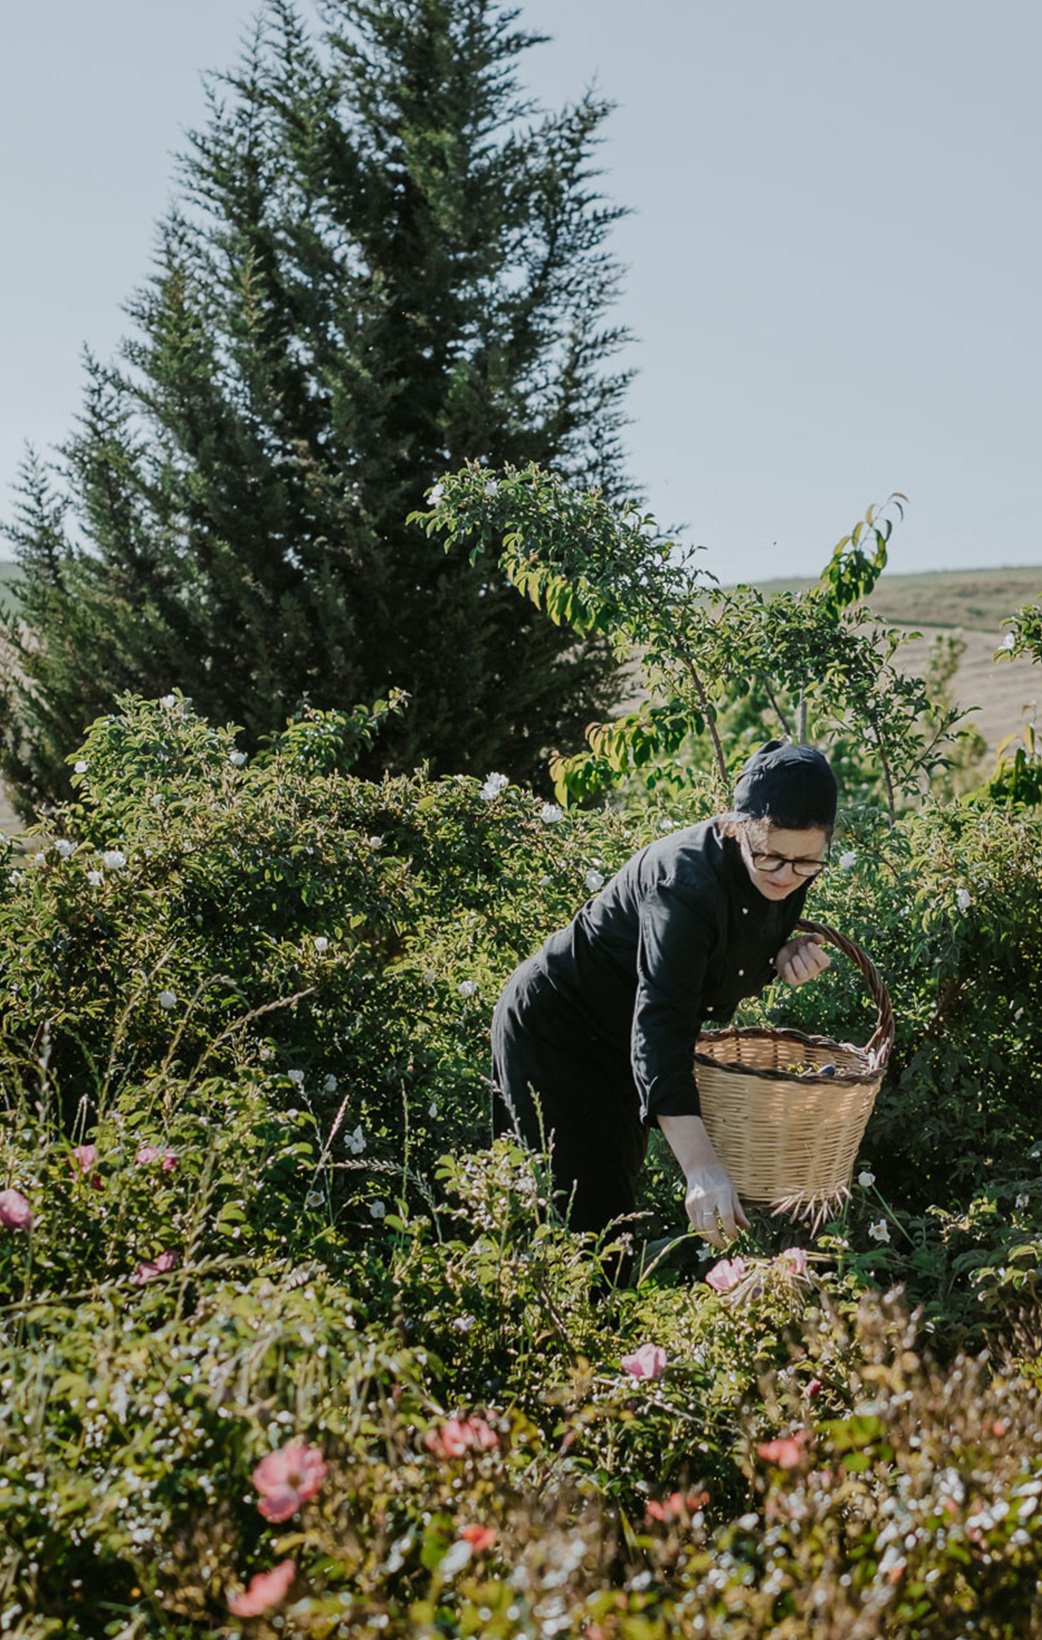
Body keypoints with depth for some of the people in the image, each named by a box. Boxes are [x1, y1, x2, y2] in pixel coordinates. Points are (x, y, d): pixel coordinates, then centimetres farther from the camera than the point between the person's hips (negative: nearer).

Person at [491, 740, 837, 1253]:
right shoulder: (685, 879, -36)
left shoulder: (787, 879, -12)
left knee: (616, 1196, 16)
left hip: (618, 1040, 8)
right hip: (553, 1031, -8)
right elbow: (658, 1025, -44)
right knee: (585, 1209, -8)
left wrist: (785, 957, -18)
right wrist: (701, 1166, -52)